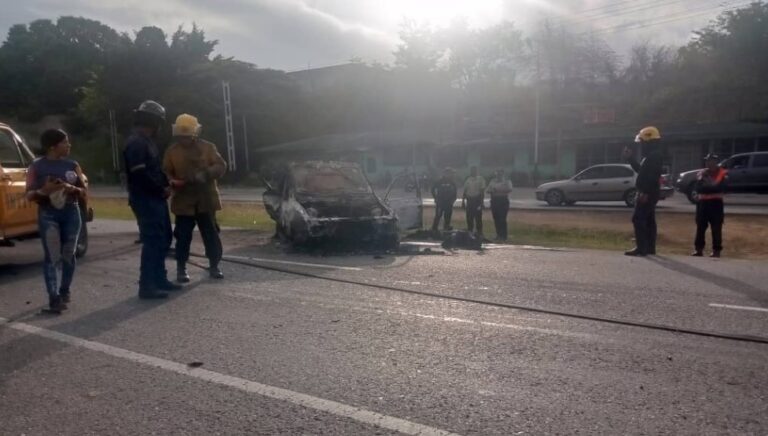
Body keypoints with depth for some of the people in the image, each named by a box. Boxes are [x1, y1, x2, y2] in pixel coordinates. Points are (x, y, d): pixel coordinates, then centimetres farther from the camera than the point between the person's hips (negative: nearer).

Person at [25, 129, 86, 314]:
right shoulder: (36, 167, 0)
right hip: (48, 215, -3)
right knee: (52, 256, -10)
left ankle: (65, 292, 23)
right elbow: (29, 195, 0)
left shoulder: (72, 165, 8)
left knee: (68, 255, 7)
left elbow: (84, 192, 7)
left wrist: (71, 188, -14)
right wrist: (44, 191, -21)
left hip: (71, 213, 3)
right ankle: (54, 298, -11)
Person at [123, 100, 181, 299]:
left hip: (156, 199, 10)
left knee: (164, 239, 15)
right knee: (152, 241, -9)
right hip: (145, 200, -10)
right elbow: (141, 175, -23)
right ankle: (147, 287, -3)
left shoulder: (147, 141, 17)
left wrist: (166, 185, 5)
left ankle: (159, 279, 24)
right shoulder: (136, 143, -15)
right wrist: (162, 190, -13)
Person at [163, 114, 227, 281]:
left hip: (206, 200, 0)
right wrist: (172, 181, -17)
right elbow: (165, 172, 6)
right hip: (183, 201, 0)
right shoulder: (171, 151, 5)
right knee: (183, 237, 2)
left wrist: (206, 173, -21)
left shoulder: (208, 147, 3)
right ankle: (181, 269, 15)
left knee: (211, 235, 5)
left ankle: (214, 266, 19)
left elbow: (221, 166, -3)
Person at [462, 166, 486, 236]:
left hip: (477, 199, -5)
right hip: (469, 200, 5)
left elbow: (482, 191, -7)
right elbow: (465, 191, 14)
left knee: (478, 217, -4)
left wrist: (481, 202, -13)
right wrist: (463, 201, 9)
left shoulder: (480, 179, -3)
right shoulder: (468, 180, 12)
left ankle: (479, 233, 1)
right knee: (469, 218, 6)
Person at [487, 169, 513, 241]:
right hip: (494, 201, 5)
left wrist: (500, 190, -20)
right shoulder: (492, 181, 17)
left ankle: (503, 235, -5)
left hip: (503, 201, -4)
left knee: (502, 219, -10)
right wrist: (492, 190, -7)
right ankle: (498, 234, 11)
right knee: (496, 219, 3)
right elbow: (488, 190, 15)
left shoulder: (507, 181, 3)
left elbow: (509, 189, -12)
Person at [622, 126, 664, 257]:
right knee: (648, 220, 12)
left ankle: (641, 248, -11)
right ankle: (650, 247, 16)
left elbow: (652, 176, -25)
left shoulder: (655, 156, -16)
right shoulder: (651, 156, 17)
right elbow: (641, 170, 28)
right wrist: (630, 158, 25)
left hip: (648, 193, -11)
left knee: (638, 219, -11)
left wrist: (645, 193, -29)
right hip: (647, 193, 11)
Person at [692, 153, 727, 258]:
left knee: (716, 228, -4)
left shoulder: (722, 173, 1)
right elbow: (698, 188, 1)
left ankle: (716, 250, 0)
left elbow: (720, 187, -11)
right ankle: (699, 249, 5)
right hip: (702, 202, 4)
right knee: (700, 226, 1)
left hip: (716, 202, -3)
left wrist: (706, 187, -10)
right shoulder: (702, 173, 12)